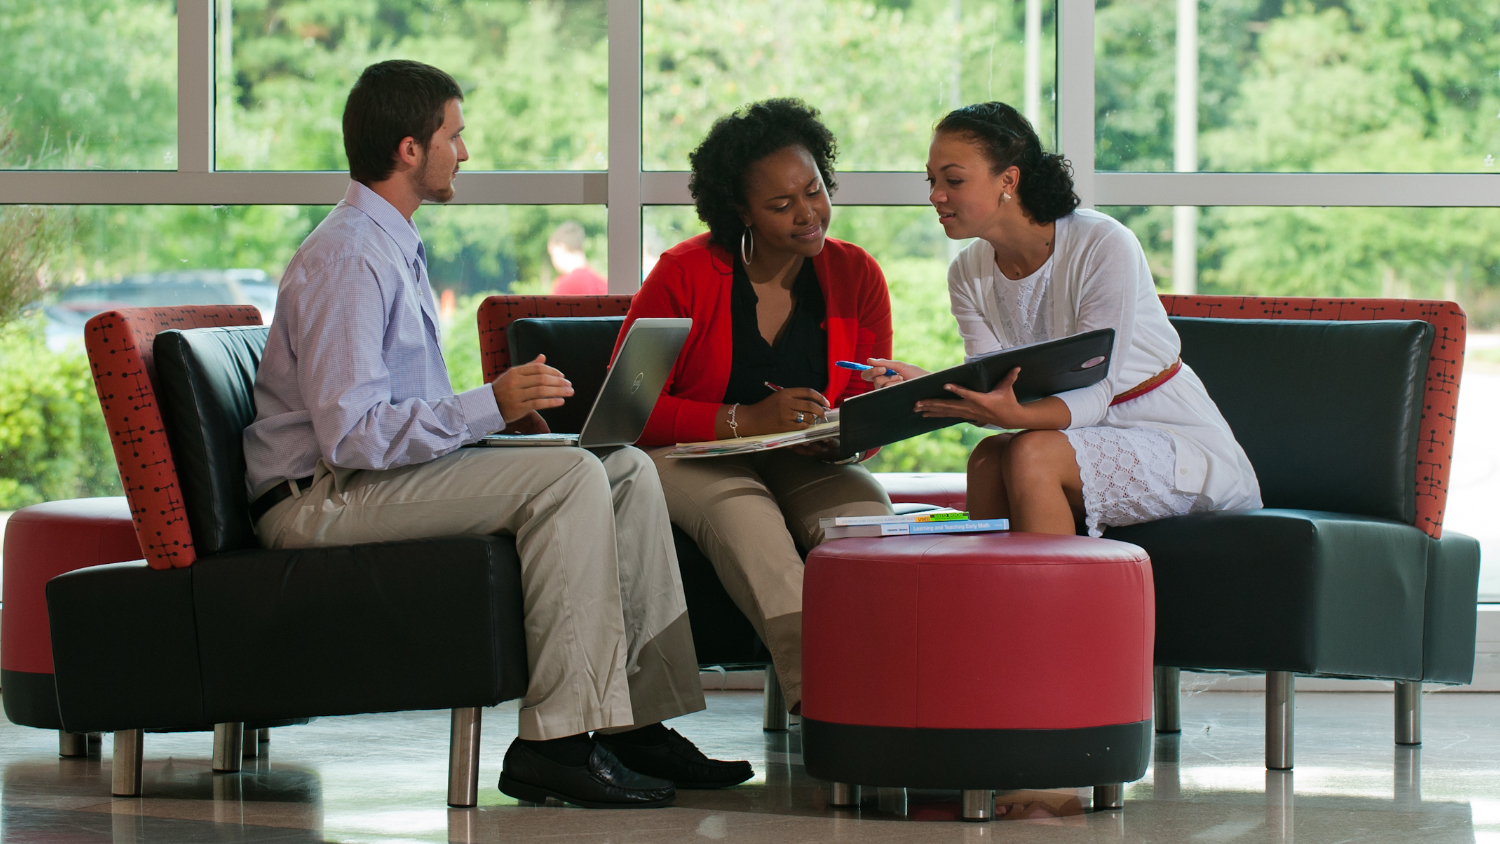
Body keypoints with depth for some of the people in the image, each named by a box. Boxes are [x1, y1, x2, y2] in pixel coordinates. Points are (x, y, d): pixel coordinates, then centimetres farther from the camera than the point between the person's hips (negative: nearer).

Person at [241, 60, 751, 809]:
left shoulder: (395, 247, 18)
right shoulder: (348, 259, -17)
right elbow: (349, 435, -26)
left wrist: (497, 408, 8)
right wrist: (489, 407, -27)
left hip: (395, 469, 10)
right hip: (323, 500, -10)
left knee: (628, 471, 1)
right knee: (569, 478, -26)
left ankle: (635, 721, -3)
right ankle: (557, 741, -26)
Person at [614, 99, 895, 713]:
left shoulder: (855, 276, 4)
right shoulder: (684, 276, -7)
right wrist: (746, 420, -21)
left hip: (804, 463, 4)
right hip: (690, 456, -3)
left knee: (867, 512, -31)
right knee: (746, 517, -38)